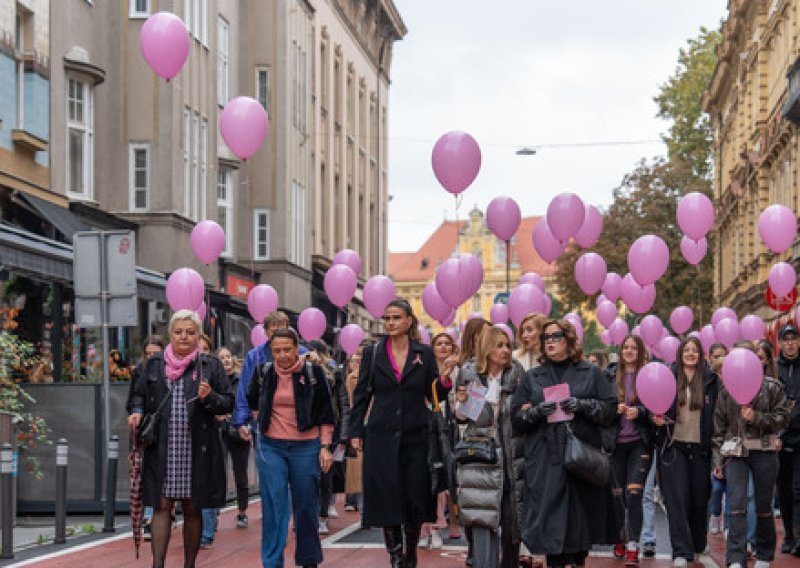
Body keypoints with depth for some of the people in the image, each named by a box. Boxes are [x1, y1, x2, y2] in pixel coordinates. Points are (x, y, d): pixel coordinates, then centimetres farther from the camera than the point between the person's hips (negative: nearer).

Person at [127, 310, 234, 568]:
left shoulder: (211, 365, 5)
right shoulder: (154, 364, 11)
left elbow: (228, 403, 5)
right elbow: (139, 395, 19)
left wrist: (209, 397, -15)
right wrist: (137, 412, -1)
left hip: (197, 450, -1)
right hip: (161, 449, 1)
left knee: (192, 509, 6)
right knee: (162, 505, -4)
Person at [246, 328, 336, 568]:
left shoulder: (313, 373, -3)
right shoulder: (263, 373, 3)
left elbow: (326, 413, 0)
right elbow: (251, 401, 24)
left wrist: (325, 447, -5)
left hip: (305, 447, -1)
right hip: (271, 447, 1)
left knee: (306, 507, 6)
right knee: (274, 507, -5)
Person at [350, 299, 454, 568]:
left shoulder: (424, 354, 5)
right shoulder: (372, 353, 4)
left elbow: (434, 395, 6)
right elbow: (361, 395, 6)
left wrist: (445, 381, -14)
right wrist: (355, 431, 1)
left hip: (416, 436, 0)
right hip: (382, 437, 0)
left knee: (415, 498, 3)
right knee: (387, 497, -3)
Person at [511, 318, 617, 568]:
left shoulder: (590, 373, 10)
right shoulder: (532, 377, 15)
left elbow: (610, 409, 3)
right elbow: (516, 416, 10)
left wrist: (583, 405, -13)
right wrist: (537, 411, -10)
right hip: (545, 460, 1)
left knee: (581, 515, 2)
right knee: (551, 518, -7)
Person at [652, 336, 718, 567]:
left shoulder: (710, 380, 4)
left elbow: (717, 413, 6)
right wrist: (657, 418, -12)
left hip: (700, 446, 1)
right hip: (674, 445, -1)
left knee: (699, 497, 8)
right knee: (677, 497, -7)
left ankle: (698, 544, 28)